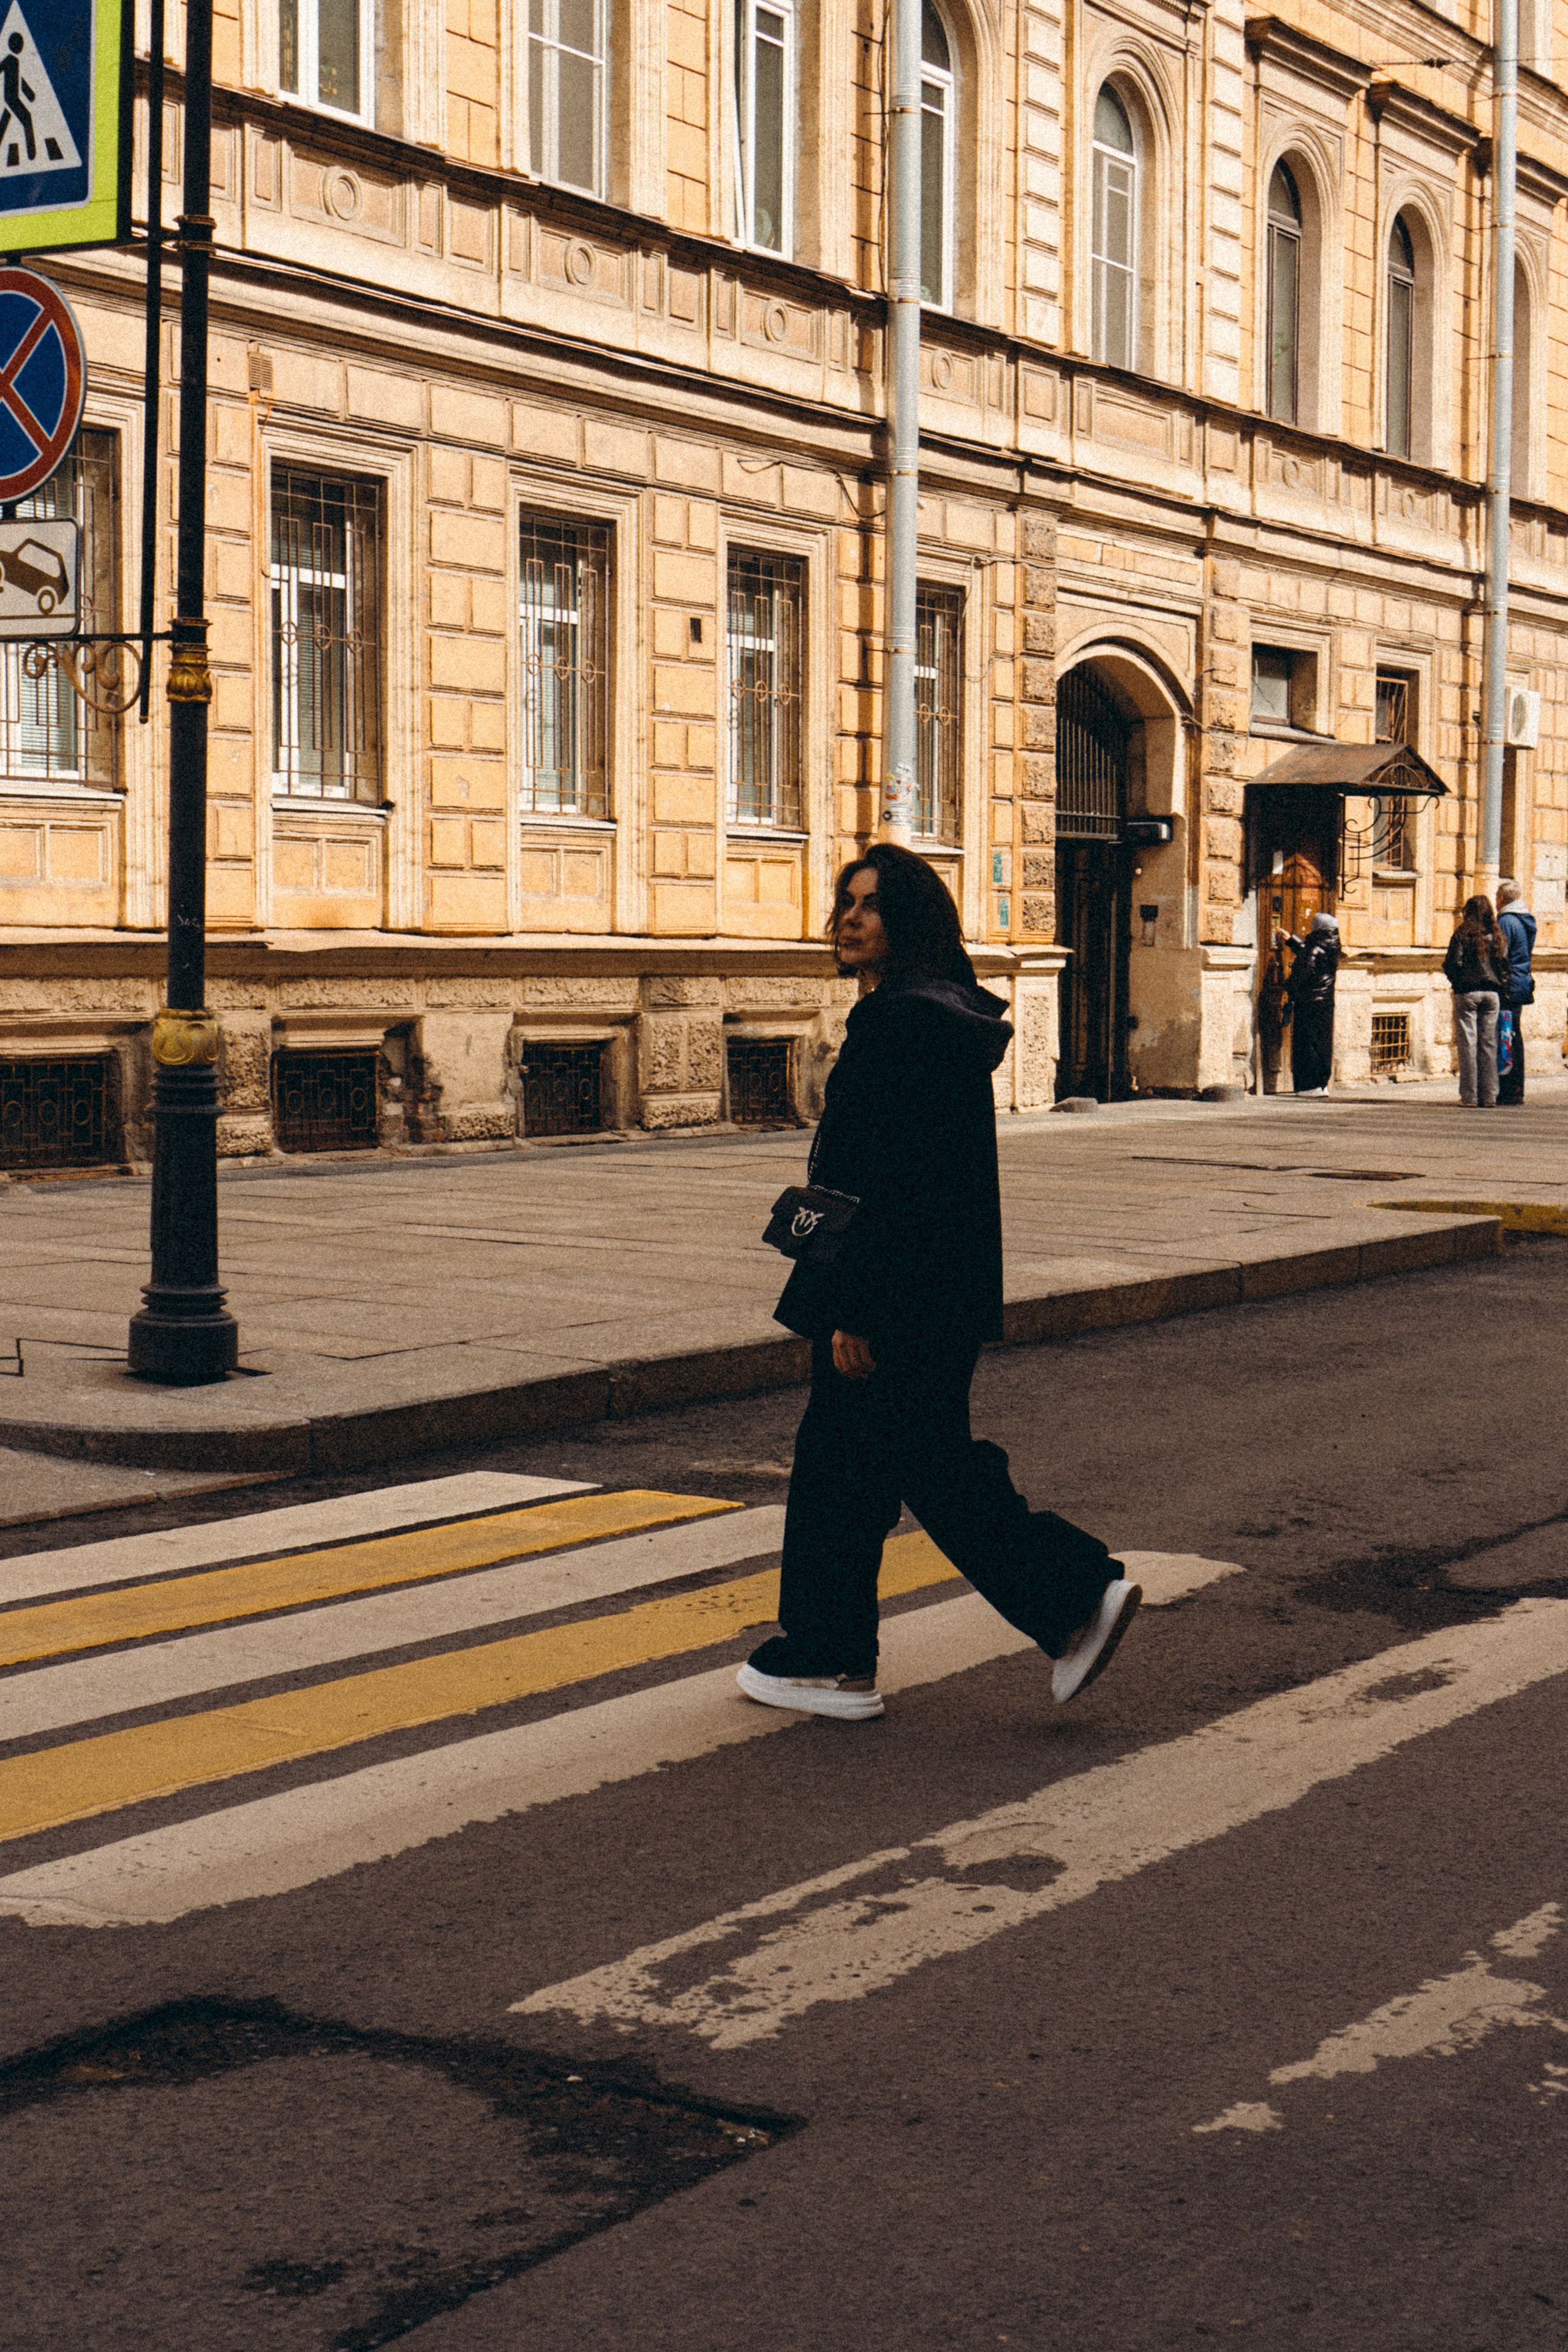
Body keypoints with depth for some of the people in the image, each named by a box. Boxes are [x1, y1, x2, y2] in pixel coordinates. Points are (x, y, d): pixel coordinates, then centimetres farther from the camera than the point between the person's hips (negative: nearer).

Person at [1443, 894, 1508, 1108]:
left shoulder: (1463, 934, -7)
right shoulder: (1498, 937, 5)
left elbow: (1453, 964, -11)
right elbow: (1504, 966, 3)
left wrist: (1455, 981, 8)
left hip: (1467, 992, -4)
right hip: (1492, 993, 4)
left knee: (1468, 1044, -1)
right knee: (1489, 1044, 8)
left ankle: (1469, 1096, -3)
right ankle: (1489, 1096, 7)